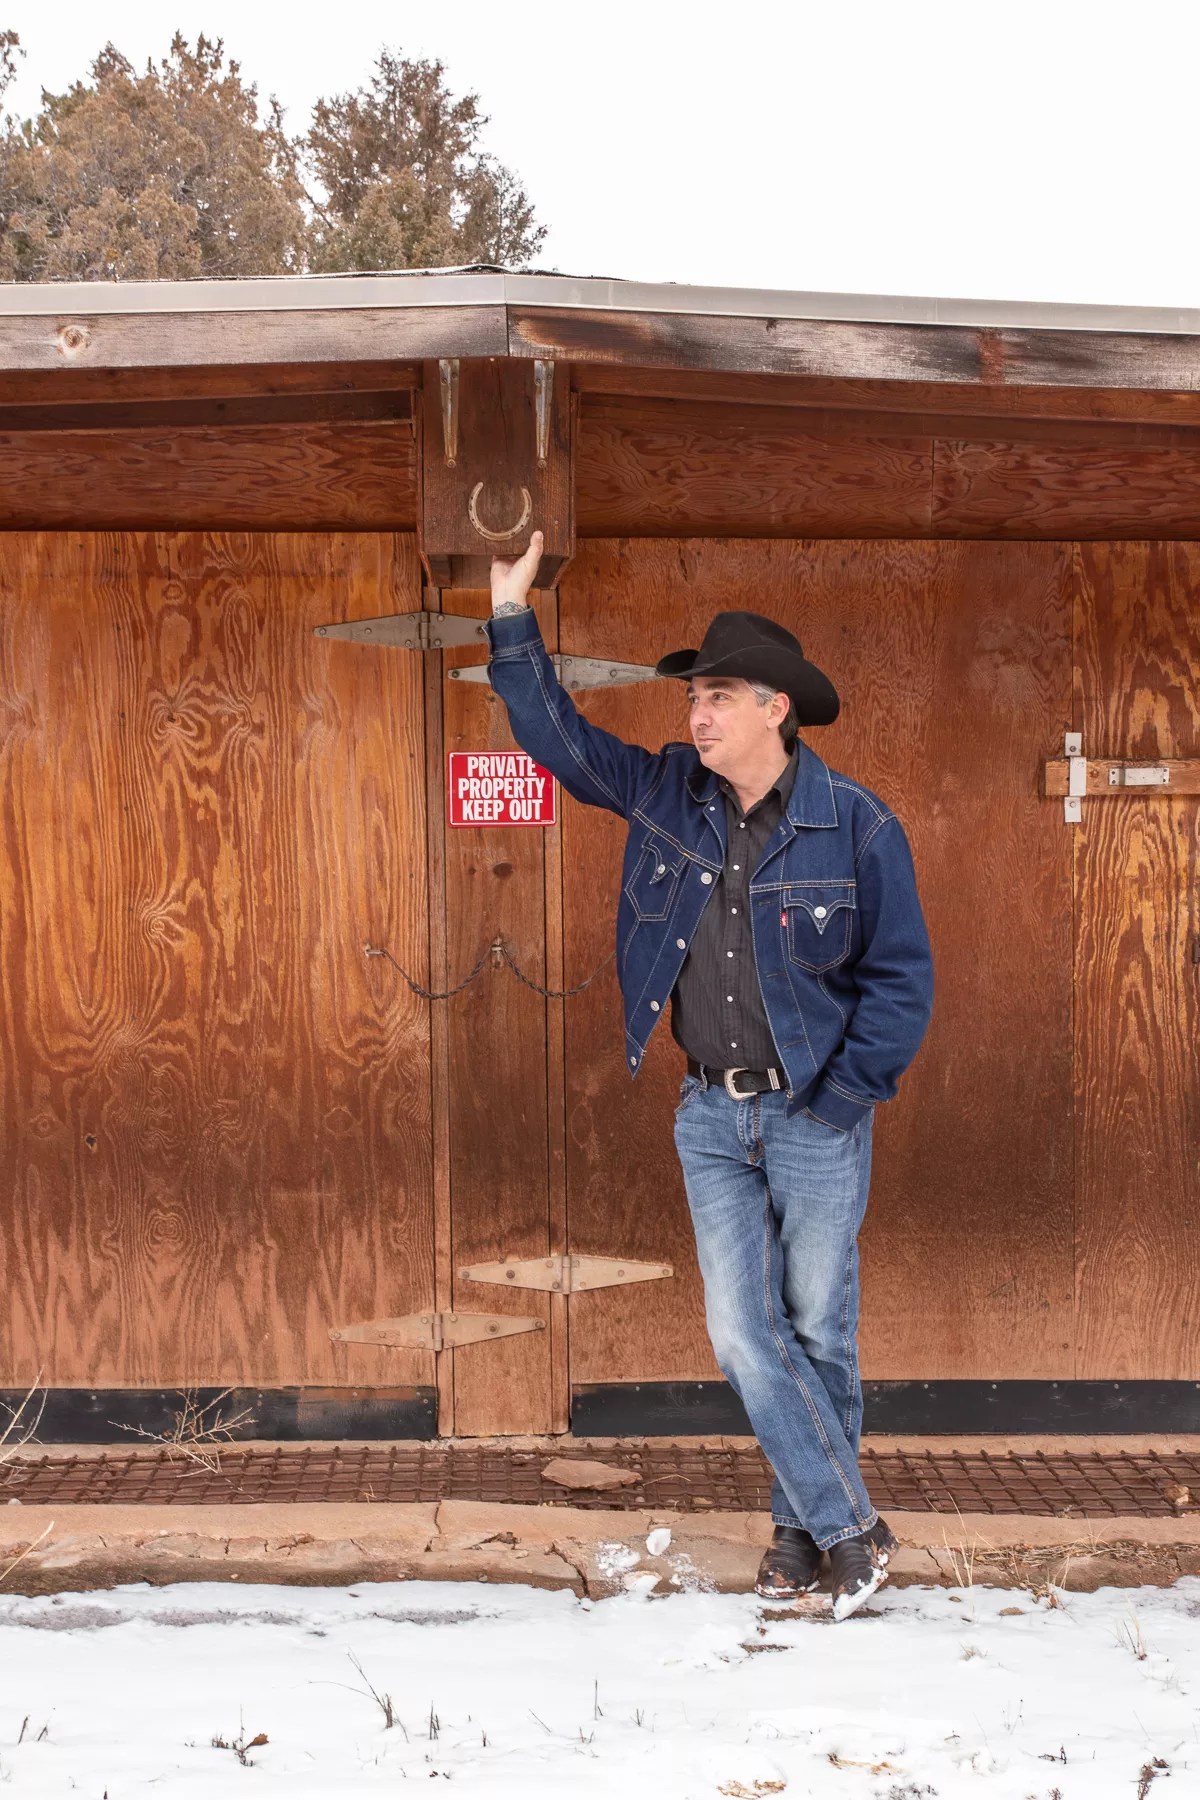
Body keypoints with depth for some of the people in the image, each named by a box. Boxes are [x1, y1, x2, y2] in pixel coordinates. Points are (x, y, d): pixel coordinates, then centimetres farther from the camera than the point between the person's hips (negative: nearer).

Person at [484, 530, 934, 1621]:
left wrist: (838, 1101, -9)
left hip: (815, 1118, -4)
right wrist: (512, 615, 3)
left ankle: (806, 1519, 22)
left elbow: (902, 978, -6)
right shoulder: (665, 793, 2)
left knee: (818, 1332, 5)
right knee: (742, 1334, -1)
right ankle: (848, 1528, 9)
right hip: (712, 1116, 4)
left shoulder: (856, 825, -10)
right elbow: (558, 735, 11)